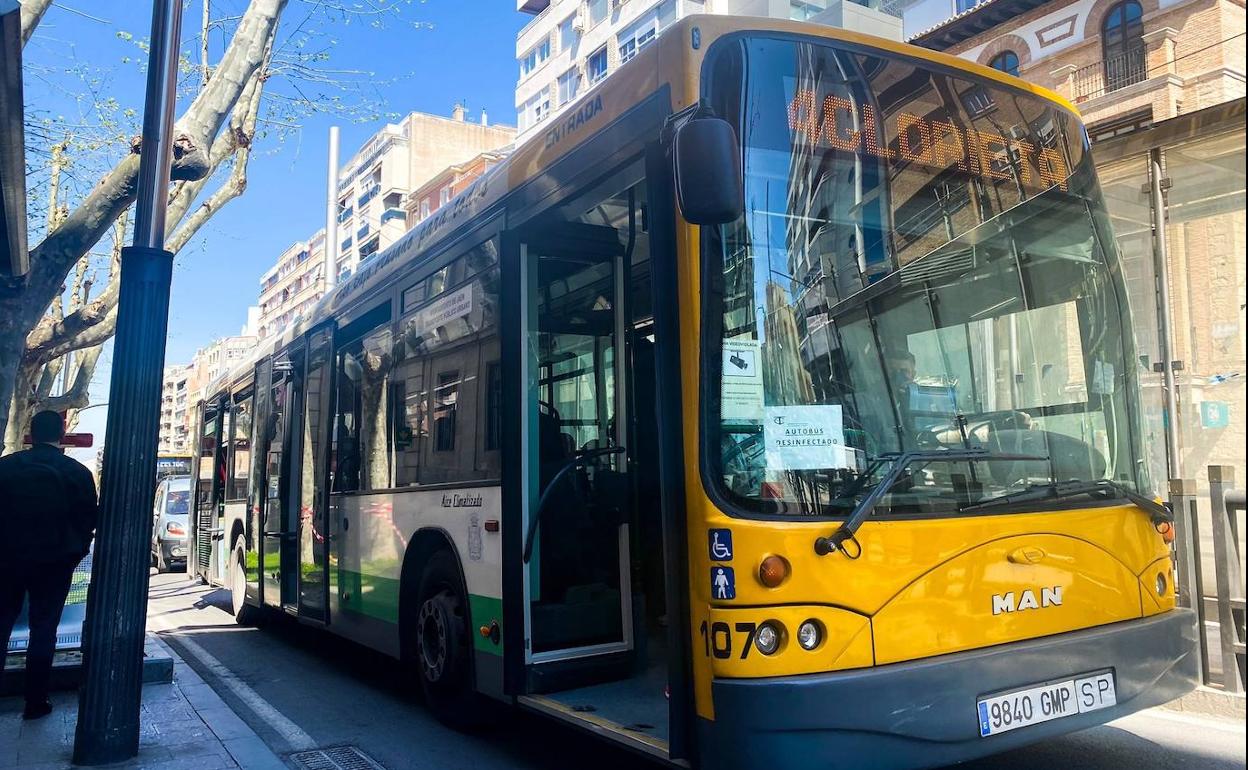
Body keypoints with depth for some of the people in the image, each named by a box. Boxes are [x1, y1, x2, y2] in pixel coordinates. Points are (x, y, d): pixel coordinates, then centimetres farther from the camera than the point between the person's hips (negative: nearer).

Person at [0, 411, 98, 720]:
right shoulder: (77, 472, -6)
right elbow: (88, 520, -3)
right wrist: (74, 553, 11)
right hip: (54, 562, -1)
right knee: (43, 630, 5)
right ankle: (35, 701, 9)